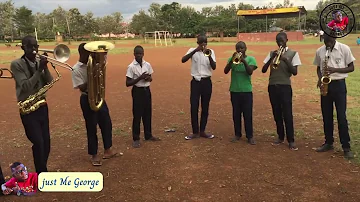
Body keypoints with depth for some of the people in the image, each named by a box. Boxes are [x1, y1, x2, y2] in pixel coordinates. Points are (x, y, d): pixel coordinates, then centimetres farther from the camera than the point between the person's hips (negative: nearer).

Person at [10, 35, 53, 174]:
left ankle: (43, 171, 29)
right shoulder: (16, 64, -10)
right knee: (38, 143, -9)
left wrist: (45, 68, -16)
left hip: (42, 106, 6)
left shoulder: (39, 62, 5)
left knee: (46, 142, 10)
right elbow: (25, 87, -20)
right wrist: (39, 70, -25)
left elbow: (50, 83, -1)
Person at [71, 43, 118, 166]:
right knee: (91, 128, 3)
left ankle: (107, 150, 27)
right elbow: (82, 88, -17)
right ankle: (94, 155, 19)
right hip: (87, 99, -6)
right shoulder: (76, 69, -12)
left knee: (107, 124, 12)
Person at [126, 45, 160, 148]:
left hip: (147, 90, 5)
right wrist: (140, 78, -21)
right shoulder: (131, 67, -11)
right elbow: (128, 83, -12)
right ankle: (136, 139, 13)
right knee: (137, 115, 1)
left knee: (148, 113, 14)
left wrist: (148, 78, -8)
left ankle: (148, 135, 30)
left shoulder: (147, 65, 3)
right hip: (137, 91, -5)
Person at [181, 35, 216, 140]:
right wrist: (195, 50, -27)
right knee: (194, 107, -1)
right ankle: (195, 132, 11)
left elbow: (214, 67, -9)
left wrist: (209, 56, -25)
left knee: (205, 107, 7)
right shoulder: (193, 50, 0)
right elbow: (183, 60, -19)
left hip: (207, 82, 1)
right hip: (196, 81, -1)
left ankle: (202, 131, 19)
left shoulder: (210, 51, 4)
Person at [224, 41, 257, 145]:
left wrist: (244, 61, -25)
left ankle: (250, 136, 9)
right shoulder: (231, 59, 5)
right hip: (234, 90, 2)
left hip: (247, 90, -2)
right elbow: (225, 71, -8)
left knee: (248, 114, 1)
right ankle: (237, 134, 19)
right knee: (236, 114, 9)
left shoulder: (251, 59, 1)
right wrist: (232, 60, -20)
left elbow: (250, 72, -14)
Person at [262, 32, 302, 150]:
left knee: (287, 114, -4)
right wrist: (272, 58, -13)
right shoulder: (272, 53, 10)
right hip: (272, 86, 3)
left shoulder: (293, 53, 2)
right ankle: (280, 137, 23)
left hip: (285, 86, -3)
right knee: (277, 113, 10)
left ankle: (291, 140, 5)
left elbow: (295, 72, -7)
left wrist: (286, 60, -19)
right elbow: (263, 70, 1)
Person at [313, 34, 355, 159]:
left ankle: (346, 147, 4)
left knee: (341, 116, -5)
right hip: (325, 85, 4)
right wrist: (320, 79, -6)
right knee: (326, 116, 9)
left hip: (339, 84, -3)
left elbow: (351, 68, -3)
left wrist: (335, 70, -18)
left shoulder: (344, 48, -5)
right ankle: (328, 143, 22)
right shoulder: (319, 51, 4)